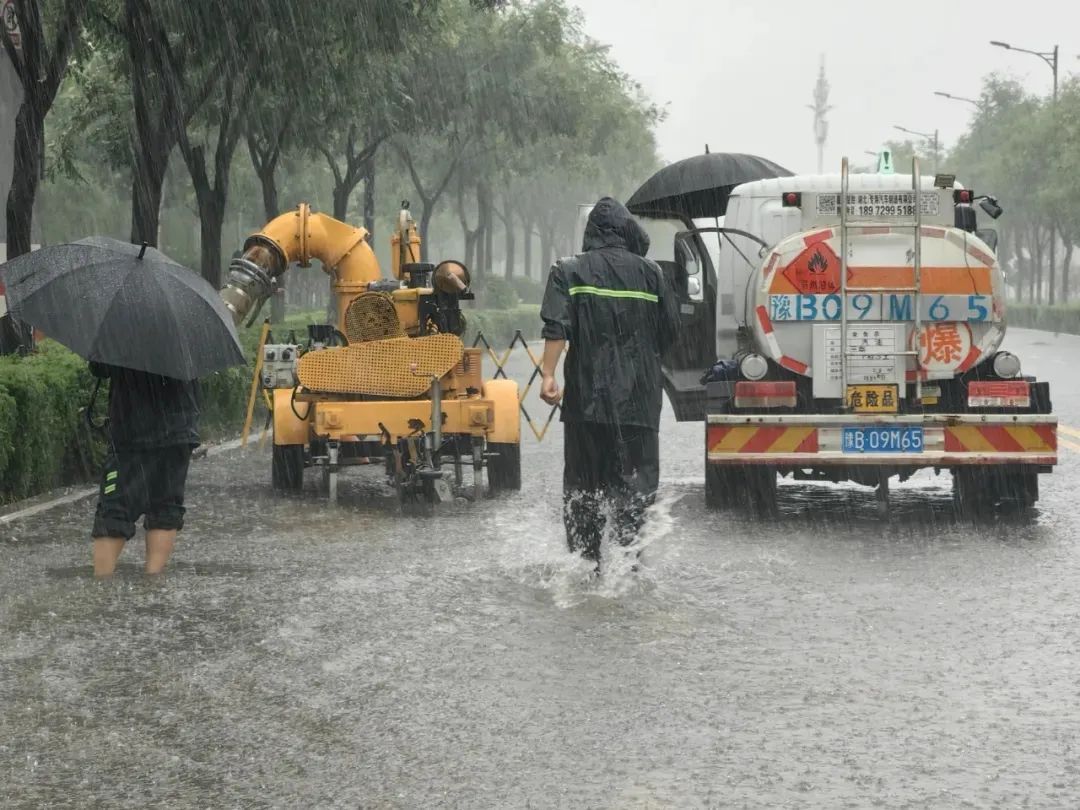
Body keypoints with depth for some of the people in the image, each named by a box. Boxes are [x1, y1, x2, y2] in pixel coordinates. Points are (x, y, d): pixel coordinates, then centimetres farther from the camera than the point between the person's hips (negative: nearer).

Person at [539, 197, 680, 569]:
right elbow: (671, 331, 10)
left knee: (583, 487, 7)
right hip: (640, 399, 1)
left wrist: (548, 373, -17)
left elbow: (556, 326, -12)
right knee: (636, 485, 3)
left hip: (587, 399, -1)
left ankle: (585, 563, 6)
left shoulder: (569, 272, 2)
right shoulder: (650, 273, 7)